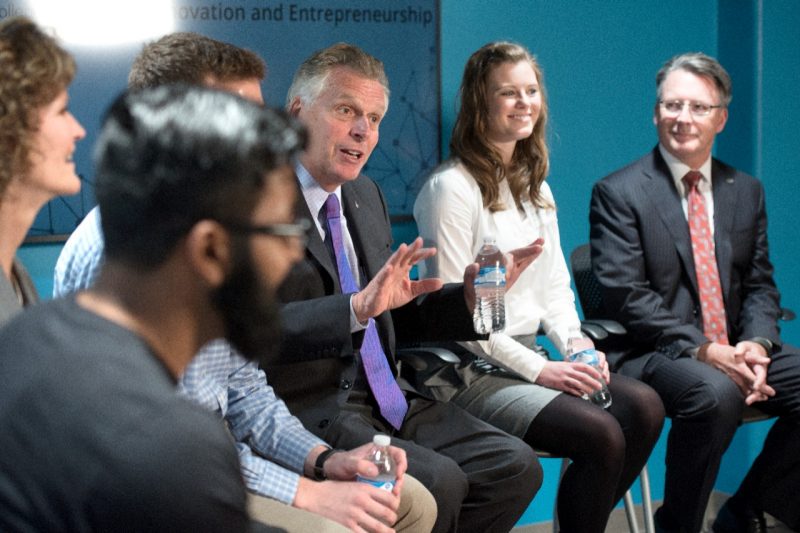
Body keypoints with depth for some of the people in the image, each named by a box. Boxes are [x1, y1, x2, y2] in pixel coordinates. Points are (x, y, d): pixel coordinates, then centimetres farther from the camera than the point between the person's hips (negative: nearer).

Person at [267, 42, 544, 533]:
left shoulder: (366, 196, 16)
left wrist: (469, 297, 4)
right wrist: (355, 307, -33)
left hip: (386, 398, 8)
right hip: (308, 412, -8)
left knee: (516, 467, -4)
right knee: (439, 483, -25)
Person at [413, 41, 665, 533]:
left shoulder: (535, 186, 15)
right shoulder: (452, 187, -11)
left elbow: (555, 284, 16)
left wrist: (576, 345, -4)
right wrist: (538, 368, -16)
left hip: (526, 357, 8)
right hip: (467, 369, -8)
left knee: (644, 406, -13)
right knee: (600, 434, -23)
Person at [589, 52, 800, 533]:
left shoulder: (746, 191, 15)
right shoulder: (618, 193, -3)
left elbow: (761, 285, 13)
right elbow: (625, 295, -12)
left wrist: (755, 344, -9)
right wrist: (703, 350, -21)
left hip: (734, 350, 6)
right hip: (651, 352, -6)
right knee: (715, 393, -35)